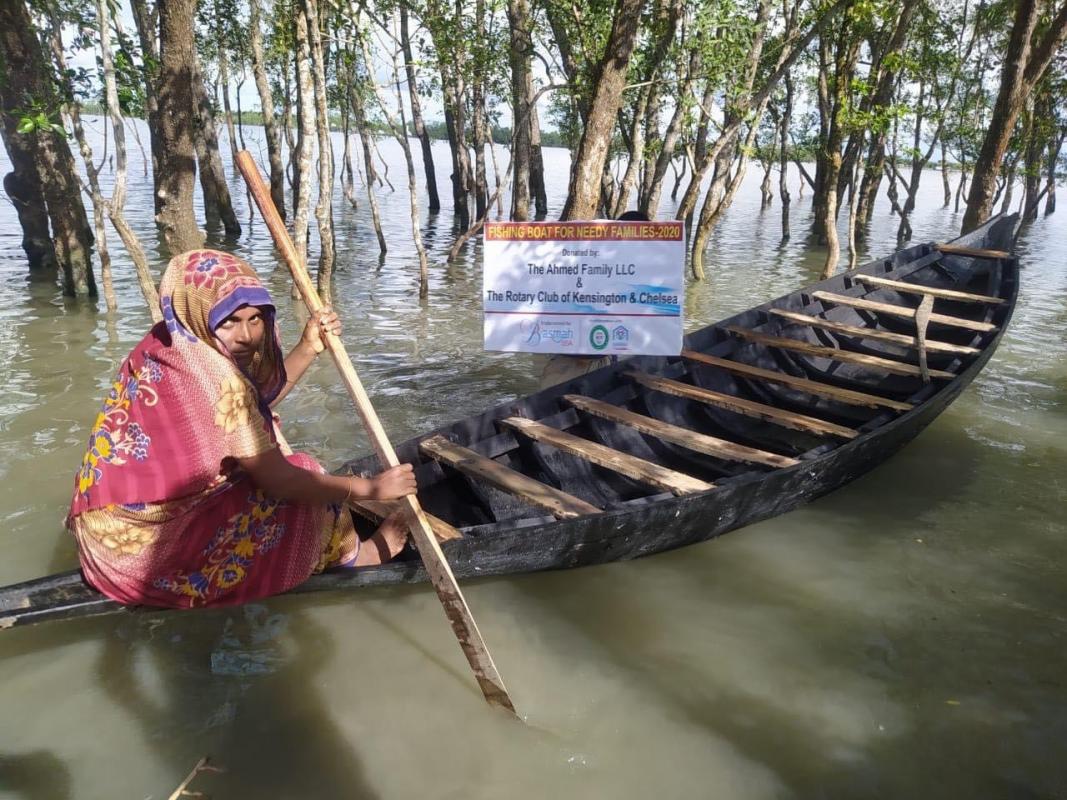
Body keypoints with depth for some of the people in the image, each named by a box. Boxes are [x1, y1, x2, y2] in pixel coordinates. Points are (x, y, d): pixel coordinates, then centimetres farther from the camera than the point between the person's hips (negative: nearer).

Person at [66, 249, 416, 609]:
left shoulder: (165, 345, -1)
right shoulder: (214, 378, -27)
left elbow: (252, 403, 10)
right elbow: (279, 480, -22)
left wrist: (308, 349, 2)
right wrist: (370, 487, -12)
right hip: (146, 547, -9)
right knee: (304, 497, 1)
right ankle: (349, 553, 29)